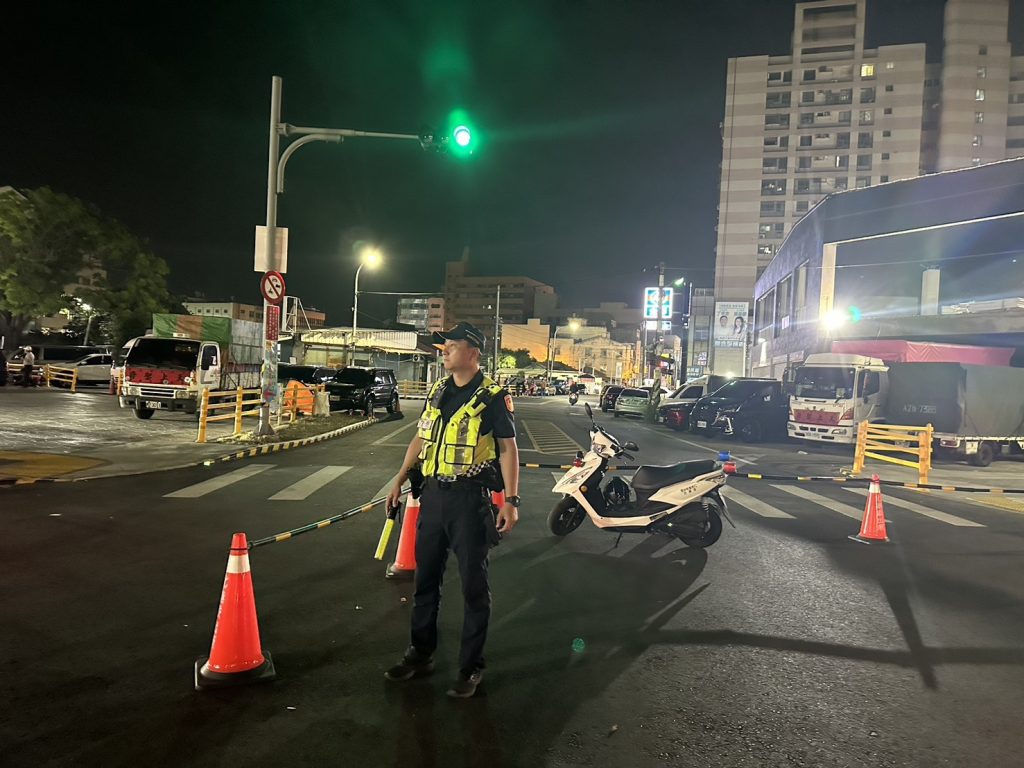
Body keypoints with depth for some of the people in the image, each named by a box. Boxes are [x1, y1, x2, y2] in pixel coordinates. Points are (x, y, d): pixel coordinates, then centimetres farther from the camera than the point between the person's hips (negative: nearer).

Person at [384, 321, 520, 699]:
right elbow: (421, 438, 18)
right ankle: (420, 654, 32)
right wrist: (400, 479, 14)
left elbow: (508, 449, -10)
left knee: (473, 585, 5)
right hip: (433, 495, 7)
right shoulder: (437, 391, 10)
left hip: (470, 498, -6)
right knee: (425, 578, 15)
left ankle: (470, 667, 19)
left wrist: (511, 501, -15)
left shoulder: (493, 396, -9)